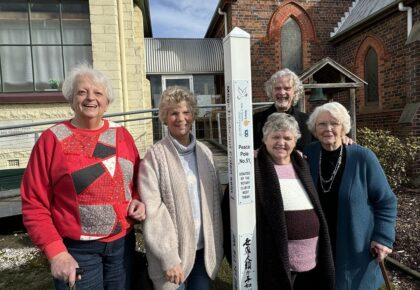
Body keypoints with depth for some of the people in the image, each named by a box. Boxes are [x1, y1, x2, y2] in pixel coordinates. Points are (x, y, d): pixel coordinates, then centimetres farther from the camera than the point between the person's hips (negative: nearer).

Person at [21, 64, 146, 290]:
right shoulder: (52, 139, -8)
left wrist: (138, 201, -6)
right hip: (76, 250, -3)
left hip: (123, 242, 4)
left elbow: (137, 180, 13)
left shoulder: (121, 134, 2)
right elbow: (34, 204, -7)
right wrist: (55, 251, -13)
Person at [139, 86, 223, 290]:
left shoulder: (205, 152, 4)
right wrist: (169, 258, -16)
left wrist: (217, 244, 7)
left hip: (204, 248, 4)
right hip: (173, 251, -4)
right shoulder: (155, 156, -11)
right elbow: (152, 211, -14)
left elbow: (215, 199, 9)